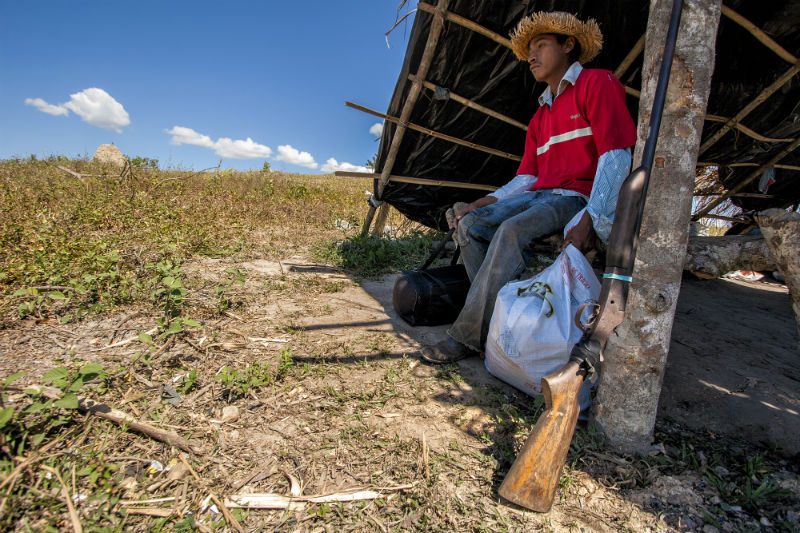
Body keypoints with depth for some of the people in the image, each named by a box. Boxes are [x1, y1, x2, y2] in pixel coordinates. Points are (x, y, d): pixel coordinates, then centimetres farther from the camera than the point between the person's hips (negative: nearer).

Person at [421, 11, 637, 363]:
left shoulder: (597, 83, 0)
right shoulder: (540, 116, 23)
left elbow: (616, 156, -12)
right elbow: (526, 176, 16)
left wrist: (590, 219, -25)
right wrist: (483, 202, 0)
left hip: (577, 197, -7)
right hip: (539, 195, 8)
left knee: (512, 230, -33)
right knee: (470, 224, -12)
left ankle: (468, 337, -27)